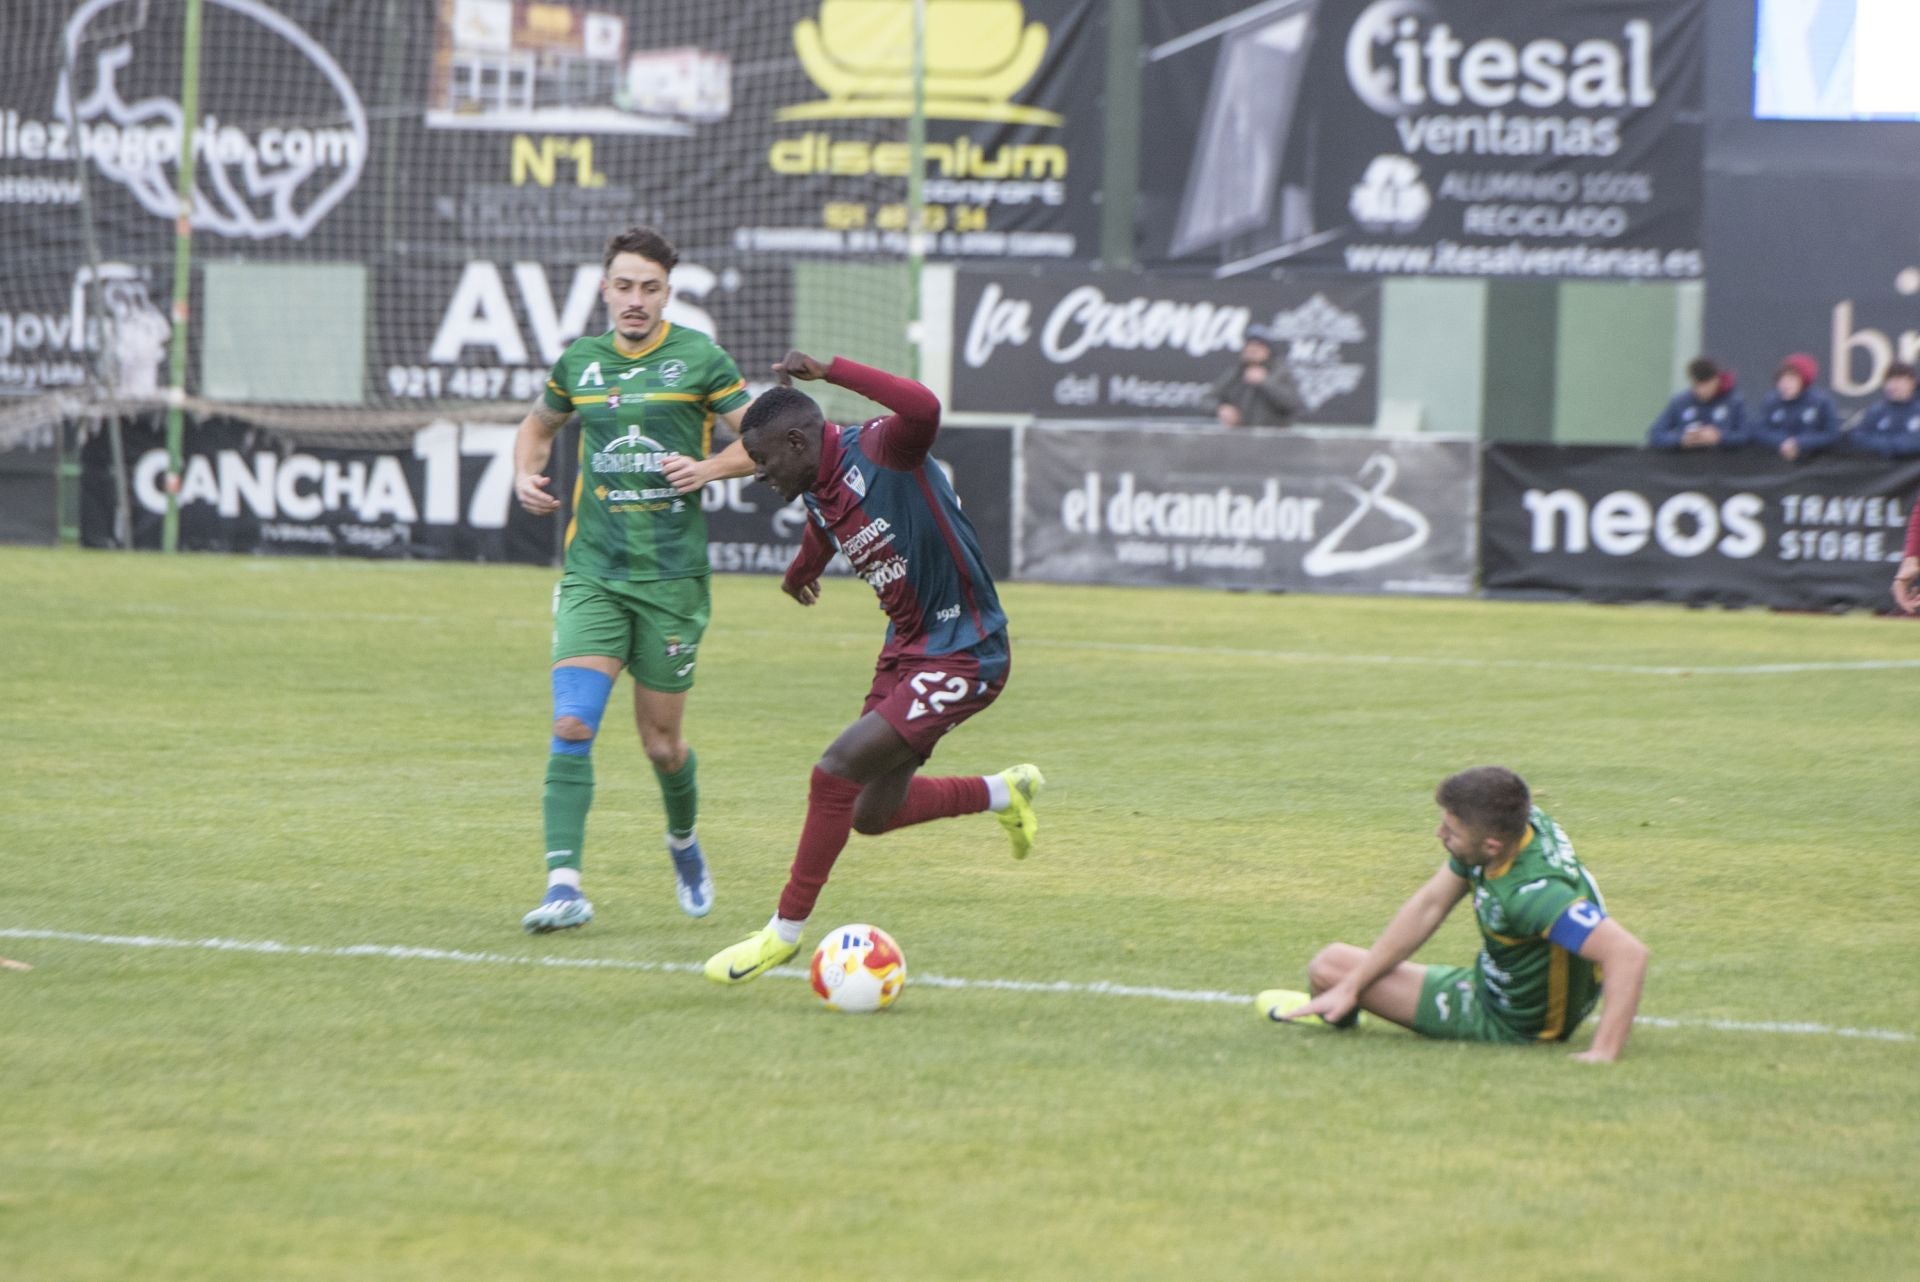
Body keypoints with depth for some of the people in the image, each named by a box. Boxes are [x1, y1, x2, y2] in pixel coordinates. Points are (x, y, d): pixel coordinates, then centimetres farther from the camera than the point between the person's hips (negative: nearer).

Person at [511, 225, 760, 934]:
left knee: (660, 741, 8)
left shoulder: (698, 358, -2)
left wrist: (710, 467, -15)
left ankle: (683, 844, 40)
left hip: (672, 577, -2)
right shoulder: (579, 362, 8)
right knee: (572, 727, -15)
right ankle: (564, 886, -19)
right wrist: (526, 474, 7)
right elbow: (538, 425, 27)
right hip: (592, 573, 2)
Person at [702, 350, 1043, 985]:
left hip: (963, 655, -10)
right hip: (906, 648, 10)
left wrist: (831, 369, -39)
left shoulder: (881, 450, -21)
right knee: (872, 815, 13)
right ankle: (1006, 792, 38)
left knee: (837, 772, -18)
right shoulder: (817, 496, 5)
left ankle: (786, 929, -4)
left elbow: (924, 409, -44)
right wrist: (800, 572, 50)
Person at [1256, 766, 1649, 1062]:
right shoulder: (1520, 823, -13)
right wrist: (1350, 986, -3)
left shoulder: (1535, 891, -40)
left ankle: (1340, 1019, 36)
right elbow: (1429, 906, -4)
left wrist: (1604, 1053, -47)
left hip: (1509, 1025, -8)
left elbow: (1628, 952, -46)